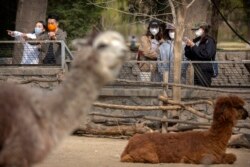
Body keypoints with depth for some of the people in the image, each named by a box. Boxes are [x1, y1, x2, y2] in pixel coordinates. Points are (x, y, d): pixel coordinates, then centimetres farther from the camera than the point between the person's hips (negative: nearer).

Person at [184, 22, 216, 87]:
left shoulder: (209, 41, -6)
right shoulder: (196, 40, 16)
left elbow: (207, 55, -20)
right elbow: (189, 56, 19)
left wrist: (193, 46, -15)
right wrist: (188, 46, -1)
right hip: (197, 72, 7)